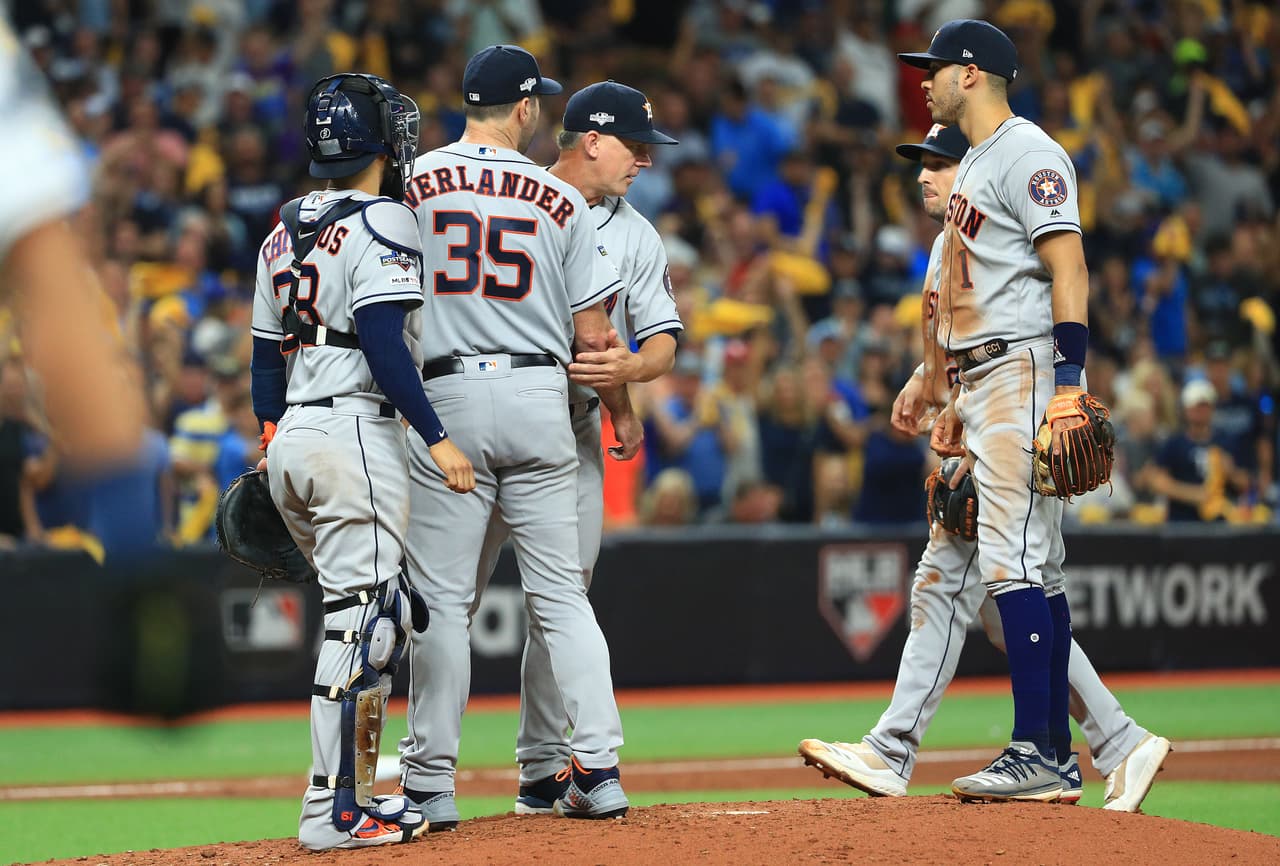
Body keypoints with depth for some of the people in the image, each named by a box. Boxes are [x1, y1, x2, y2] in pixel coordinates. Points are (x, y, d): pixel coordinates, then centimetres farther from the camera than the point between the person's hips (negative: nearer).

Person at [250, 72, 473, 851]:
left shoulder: (284, 233, 17)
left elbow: (266, 354, 19)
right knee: (360, 620, -8)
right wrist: (436, 438, -20)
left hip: (292, 439, 9)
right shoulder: (382, 223, -8)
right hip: (355, 435, -9)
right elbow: (383, 342, -19)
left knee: (391, 612, 17)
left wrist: (270, 446, 25)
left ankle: (359, 793, 15)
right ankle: (333, 813, -11)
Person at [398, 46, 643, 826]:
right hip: (539, 398, 1)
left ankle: (431, 783, 2)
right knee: (562, 594, 7)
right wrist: (624, 413, 17)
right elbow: (592, 333, 2)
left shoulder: (413, 183, 0)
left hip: (444, 396, -1)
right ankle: (598, 769, 2)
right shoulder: (561, 199, 3)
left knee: (443, 598, 2)